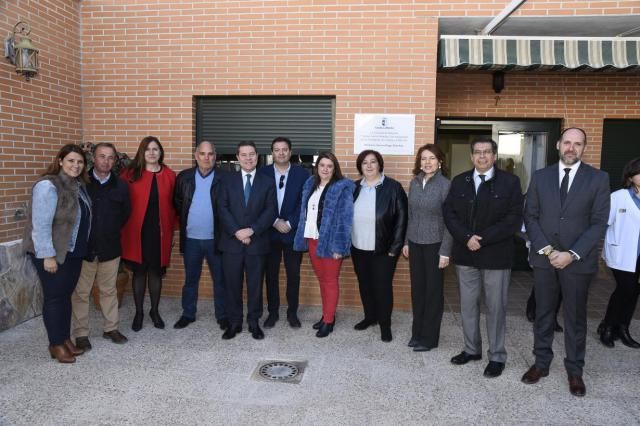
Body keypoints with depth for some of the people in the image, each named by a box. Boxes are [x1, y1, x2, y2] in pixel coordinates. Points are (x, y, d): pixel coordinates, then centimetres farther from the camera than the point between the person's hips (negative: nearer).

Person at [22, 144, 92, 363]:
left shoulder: (78, 185, 6)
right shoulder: (48, 186, -17)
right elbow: (41, 224, -21)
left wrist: (82, 248, 10)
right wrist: (48, 255, -22)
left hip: (73, 252, 7)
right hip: (52, 253, -7)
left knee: (66, 295, 15)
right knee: (54, 297, 3)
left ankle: (66, 339, 27)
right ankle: (56, 345, 16)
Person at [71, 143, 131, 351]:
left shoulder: (120, 185, 1)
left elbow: (126, 212, 13)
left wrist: (112, 231, 11)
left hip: (110, 248, 2)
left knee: (109, 290, 13)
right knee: (80, 292, 6)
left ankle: (111, 328, 26)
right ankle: (80, 334, 17)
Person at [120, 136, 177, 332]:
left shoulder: (170, 175, 3)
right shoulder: (131, 174, -1)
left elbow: (173, 205, 5)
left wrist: (171, 231, 3)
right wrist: (123, 230, -4)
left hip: (160, 232, 1)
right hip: (137, 231, -1)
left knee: (156, 271, 11)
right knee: (139, 271, 9)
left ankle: (154, 310, 27)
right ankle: (138, 312, 23)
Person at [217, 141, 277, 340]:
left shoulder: (267, 182, 5)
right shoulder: (228, 180, 7)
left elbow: (270, 211, -3)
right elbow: (222, 208, -2)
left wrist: (251, 231, -14)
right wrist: (237, 232, -14)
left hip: (257, 242, 0)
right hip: (232, 241, 1)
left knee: (255, 285, 7)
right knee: (232, 284, 7)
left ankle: (254, 323, 20)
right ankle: (234, 322, 20)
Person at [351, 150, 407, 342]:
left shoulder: (393, 187, -8)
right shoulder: (354, 188, 6)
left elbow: (401, 218, -9)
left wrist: (395, 247, -12)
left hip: (383, 250, -4)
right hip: (358, 249, 5)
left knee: (382, 287, 2)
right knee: (364, 285, 16)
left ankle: (385, 324, 19)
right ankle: (369, 317, 35)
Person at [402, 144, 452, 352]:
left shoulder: (445, 185, -11)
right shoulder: (414, 183, 4)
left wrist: (445, 251, -14)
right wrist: (406, 241, 10)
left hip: (434, 244, -5)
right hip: (415, 243, 5)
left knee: (433, 290, 7)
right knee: (417, 288, 11)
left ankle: (429, 337, 19)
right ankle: (417, 332, 26)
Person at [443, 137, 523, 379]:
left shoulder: (510, 182, -3)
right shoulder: (459, 181, 7)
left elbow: (514, 220, -10)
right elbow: (449, 214, 2)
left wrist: (482, 239, -16)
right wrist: (466, 238, -14)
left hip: (496, 256, -3)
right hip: (465, 254, 4)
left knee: (495, 307, 6)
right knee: (467, 305, 13)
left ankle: (497, 356, 21)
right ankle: (472, 349, 29)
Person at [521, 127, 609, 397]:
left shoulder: (598, 179, -1)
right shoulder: (540, 177, 4)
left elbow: (598, 223, -6)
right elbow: (530, 217, 2)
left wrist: (572, 254, -14)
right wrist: (546, 249, -10)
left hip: (578, 260, -1)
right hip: (544, 258, 2)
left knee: (575, 317, 9)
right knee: (543, 313, 11)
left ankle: (575, 371, 23)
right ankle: (541, 362, 26)